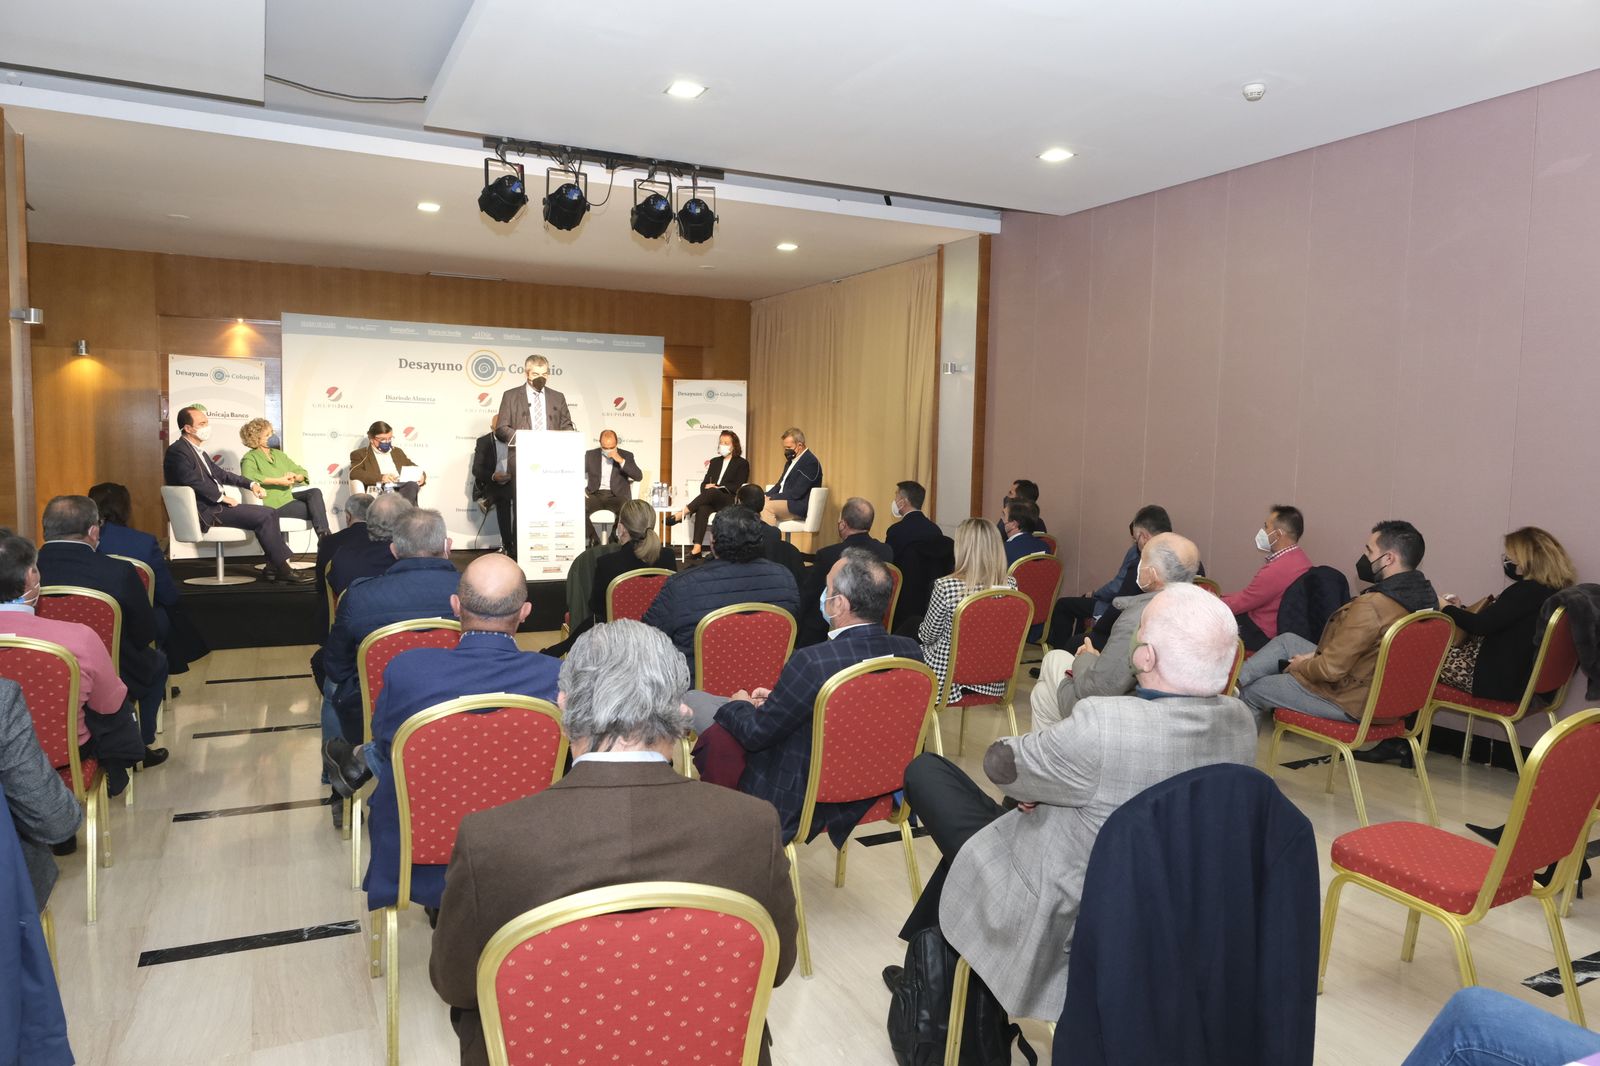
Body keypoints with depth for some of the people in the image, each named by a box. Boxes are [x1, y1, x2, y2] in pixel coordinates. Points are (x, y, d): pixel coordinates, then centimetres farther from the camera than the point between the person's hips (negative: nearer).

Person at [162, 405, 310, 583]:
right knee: (263, 517, -19)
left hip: (214, 504, 10)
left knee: (270, 513, 0)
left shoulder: (197, 450, 20)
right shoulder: (177, 451, -10)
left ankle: (273, 567, -5)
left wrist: (251, 484, 14)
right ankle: (282, 570, -14)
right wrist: (222, 497, -18)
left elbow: (220, 473, 26)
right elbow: (193, 481, -23)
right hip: (205, 511, -10)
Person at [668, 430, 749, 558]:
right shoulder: (714, 462, 23)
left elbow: (738, 487, -4)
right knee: (702, 509, -34)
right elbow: (704, 484, 18)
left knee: (712, 492, -37)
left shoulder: (742, 463, 8)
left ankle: (681, 514, -43)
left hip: (730, 502, -4)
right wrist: (706, 487, -7)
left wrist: (717, 487, -12)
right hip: (711, 500, 4)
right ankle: (697, 547, -47)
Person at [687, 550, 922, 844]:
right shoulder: (911, 651, -13)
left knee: (694, 700, 8)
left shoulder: (812, 661, -33)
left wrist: (739, 705, 3)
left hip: (796, 799, -7)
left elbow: (756, 734, -19)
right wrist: (779, 699, 9)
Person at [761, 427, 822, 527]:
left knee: (766, 506, -30)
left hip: (800, 507, -9)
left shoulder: (810, 462, -13)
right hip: (783, 502, 9)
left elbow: (796, 493, -20)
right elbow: (780, 485, 22)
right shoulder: (791, 460, 18)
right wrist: (766, 496, 2)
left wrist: (772, 498, -16)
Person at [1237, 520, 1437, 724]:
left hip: (1352, 703, -9)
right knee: (1286, 640, 19)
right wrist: (1316, 655, 8)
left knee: (1252, 691, 8)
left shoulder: (1372, 606, -31)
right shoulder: (1423, 594, -2)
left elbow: (1330, 669, -25)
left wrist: (1300, 667, -5)